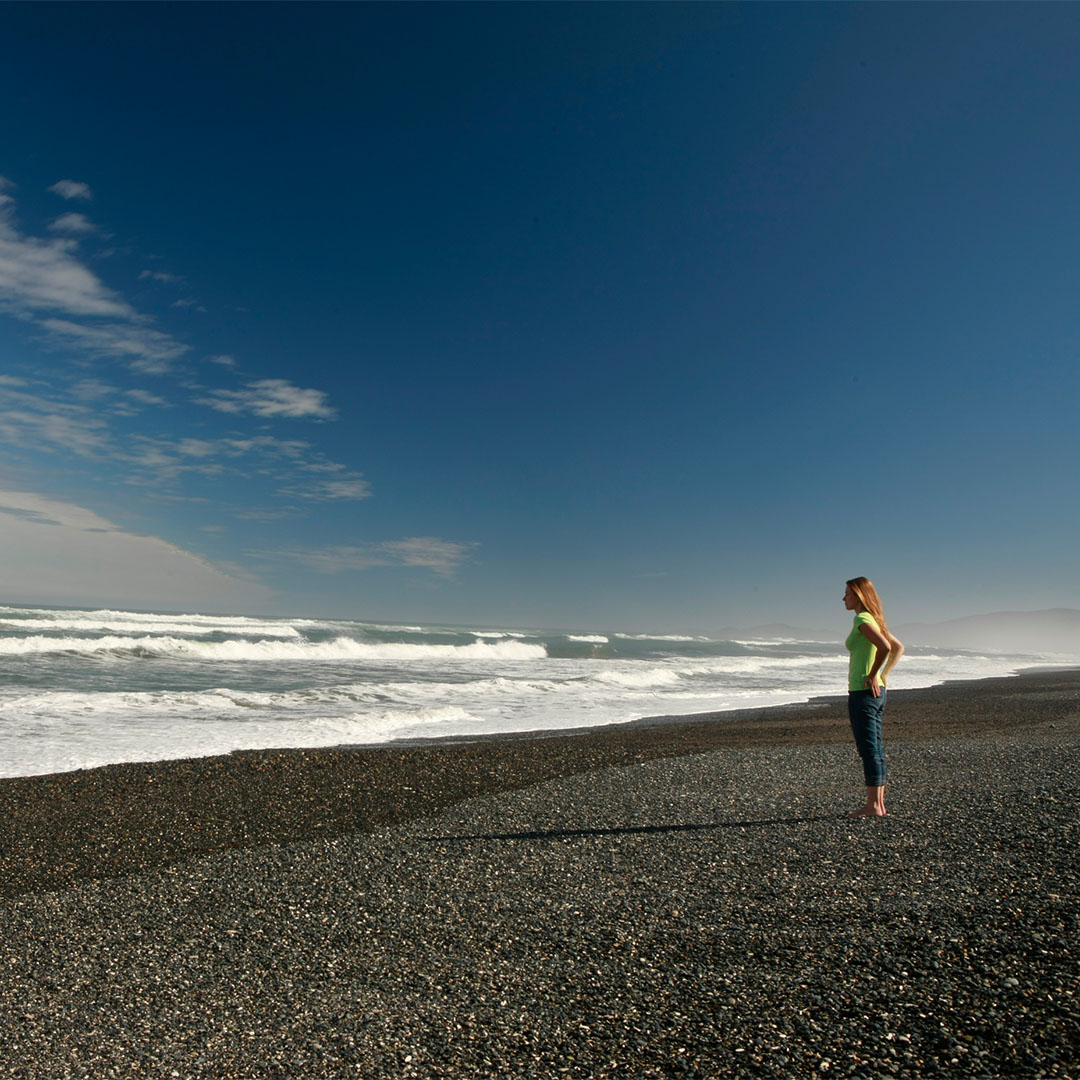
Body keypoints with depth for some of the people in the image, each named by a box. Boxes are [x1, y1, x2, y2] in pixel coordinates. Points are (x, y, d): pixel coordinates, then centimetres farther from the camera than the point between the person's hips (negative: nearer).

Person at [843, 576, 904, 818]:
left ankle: (873, 806, 3)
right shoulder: (873, 620, 14)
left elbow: (885, 647, -28)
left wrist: (873, 675, -16)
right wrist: (883, 676, 14)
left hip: (862, 692, -10)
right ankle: (878, 803, 18)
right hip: (876, 692, 10)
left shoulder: (862, 619, -14)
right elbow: (899, 648, 21)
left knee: (869, 749, -4)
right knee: (875, 749, 12)